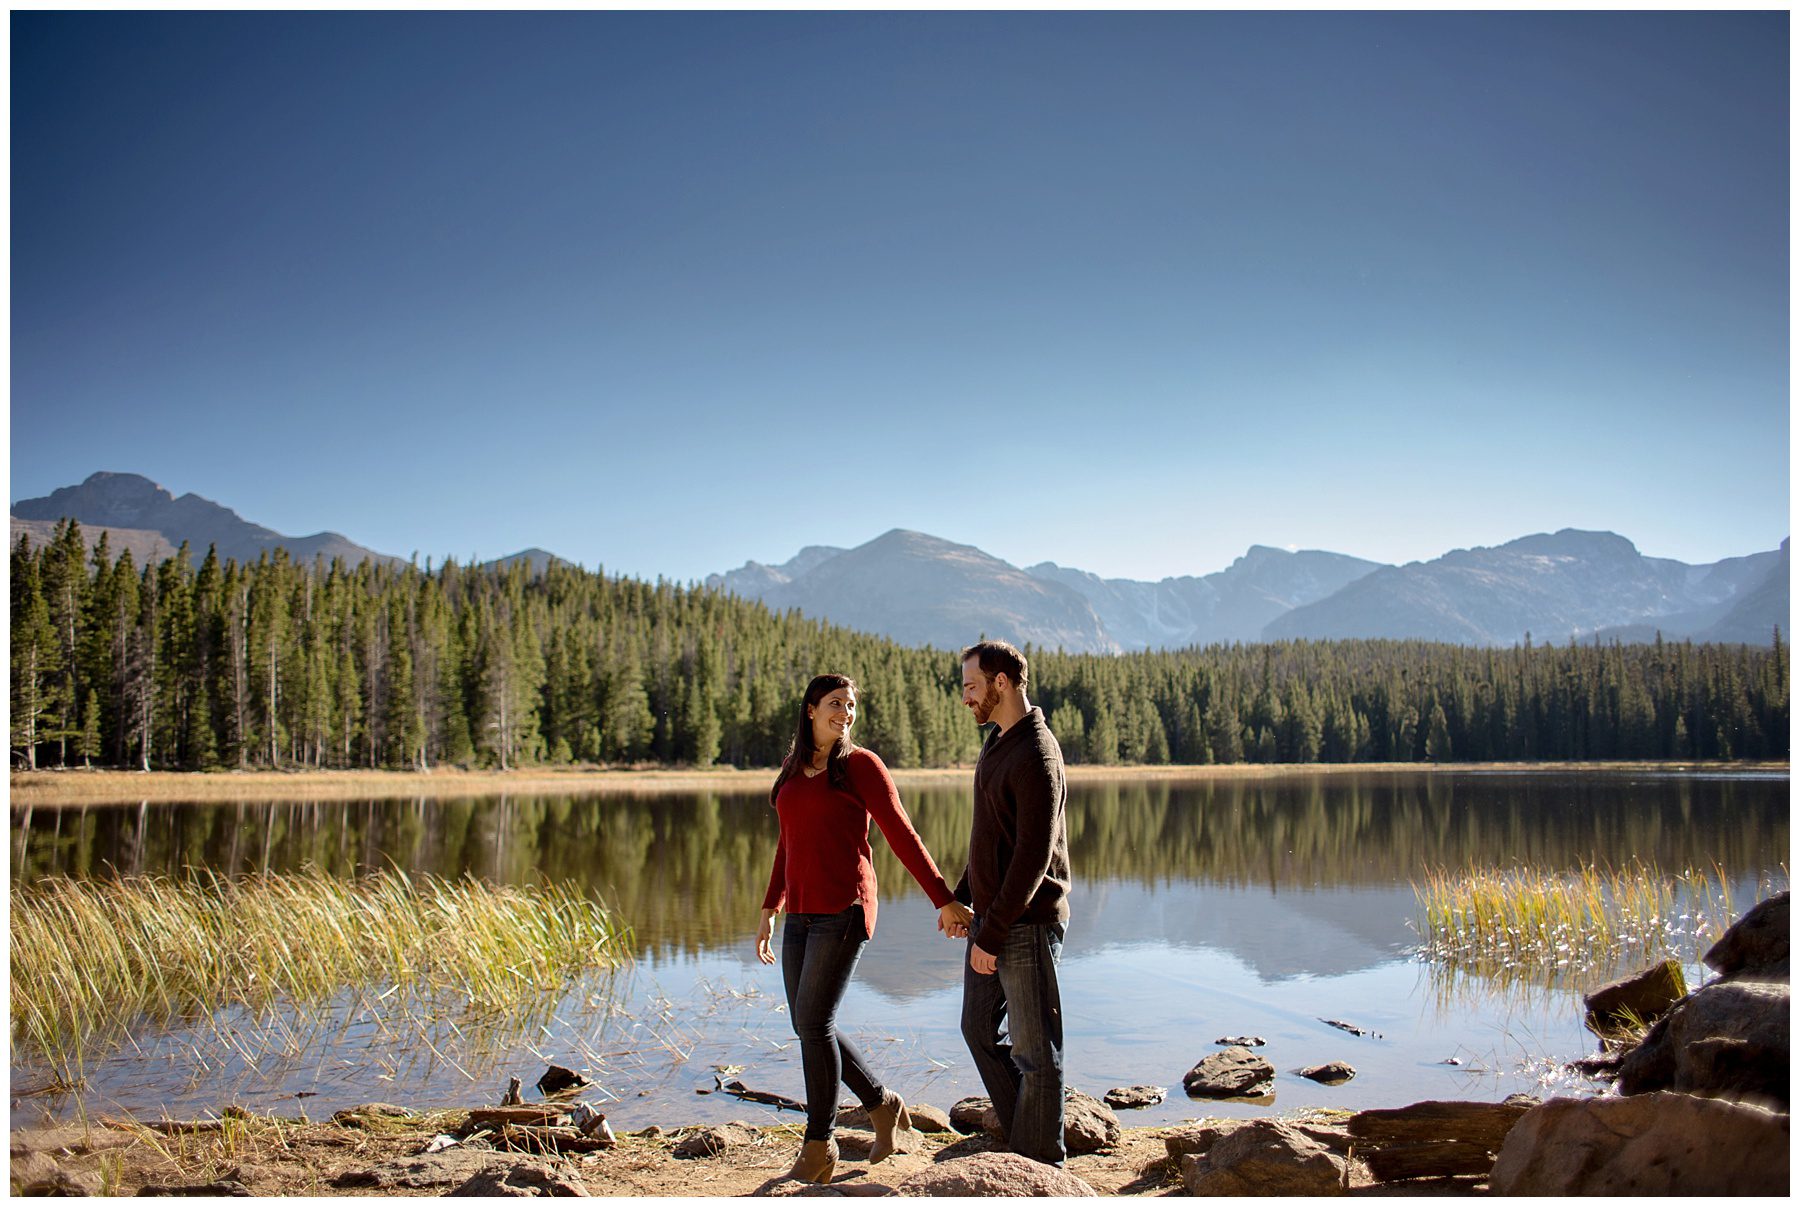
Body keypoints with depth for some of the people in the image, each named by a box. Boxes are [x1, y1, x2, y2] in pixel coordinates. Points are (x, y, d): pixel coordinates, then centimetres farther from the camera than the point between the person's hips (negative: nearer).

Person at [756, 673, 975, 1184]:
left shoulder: (859, 765, -3)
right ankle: (882, 1104, 27)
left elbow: (902, 835, -6)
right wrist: (769, 910, 23)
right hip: (802, 913, 7)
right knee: (808, 1026, 8)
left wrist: (944, 900, -7)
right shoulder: (793, 772, 15)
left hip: (844, 911, -7)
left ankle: (819, 1146, 7)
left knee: (814, 1024, -8)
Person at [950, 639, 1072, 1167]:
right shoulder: (997, 744, 12)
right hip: (990, 914, 10)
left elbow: (1033, 856, -23)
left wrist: (993, 934, -21)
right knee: (981, 1029, 17)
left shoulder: (1037, 756, -19)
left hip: (1027, 924, -10)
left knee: (1034, 1050, 2)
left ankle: (1040, 1165, 14)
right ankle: (1024, 1140, 29)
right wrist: (962, 897, 13)